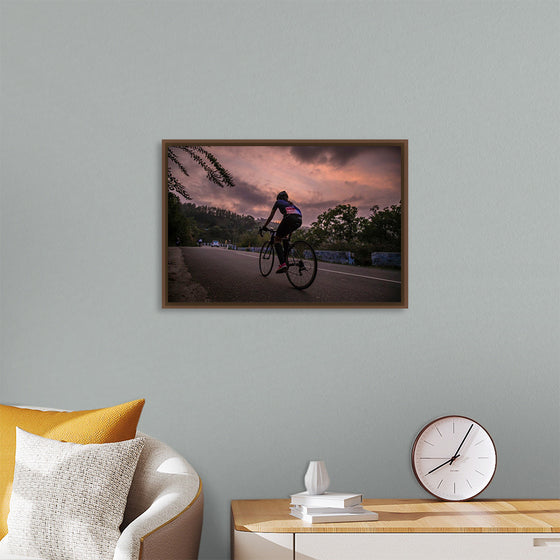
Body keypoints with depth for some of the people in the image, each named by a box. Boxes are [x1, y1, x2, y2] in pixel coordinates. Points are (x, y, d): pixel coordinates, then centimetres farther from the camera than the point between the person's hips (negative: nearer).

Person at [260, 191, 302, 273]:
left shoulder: (278, 202, 27)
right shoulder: (290, 203, 41)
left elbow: (271, 217, 29)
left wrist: (264, 227, 40)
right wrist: (290, 231, 55)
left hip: (289, 218, -6)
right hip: (299, 220, 6)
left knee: (277, 239, 3)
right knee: (285, 236, 32)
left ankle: (282, 264, -18)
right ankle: (285, 260, 21)